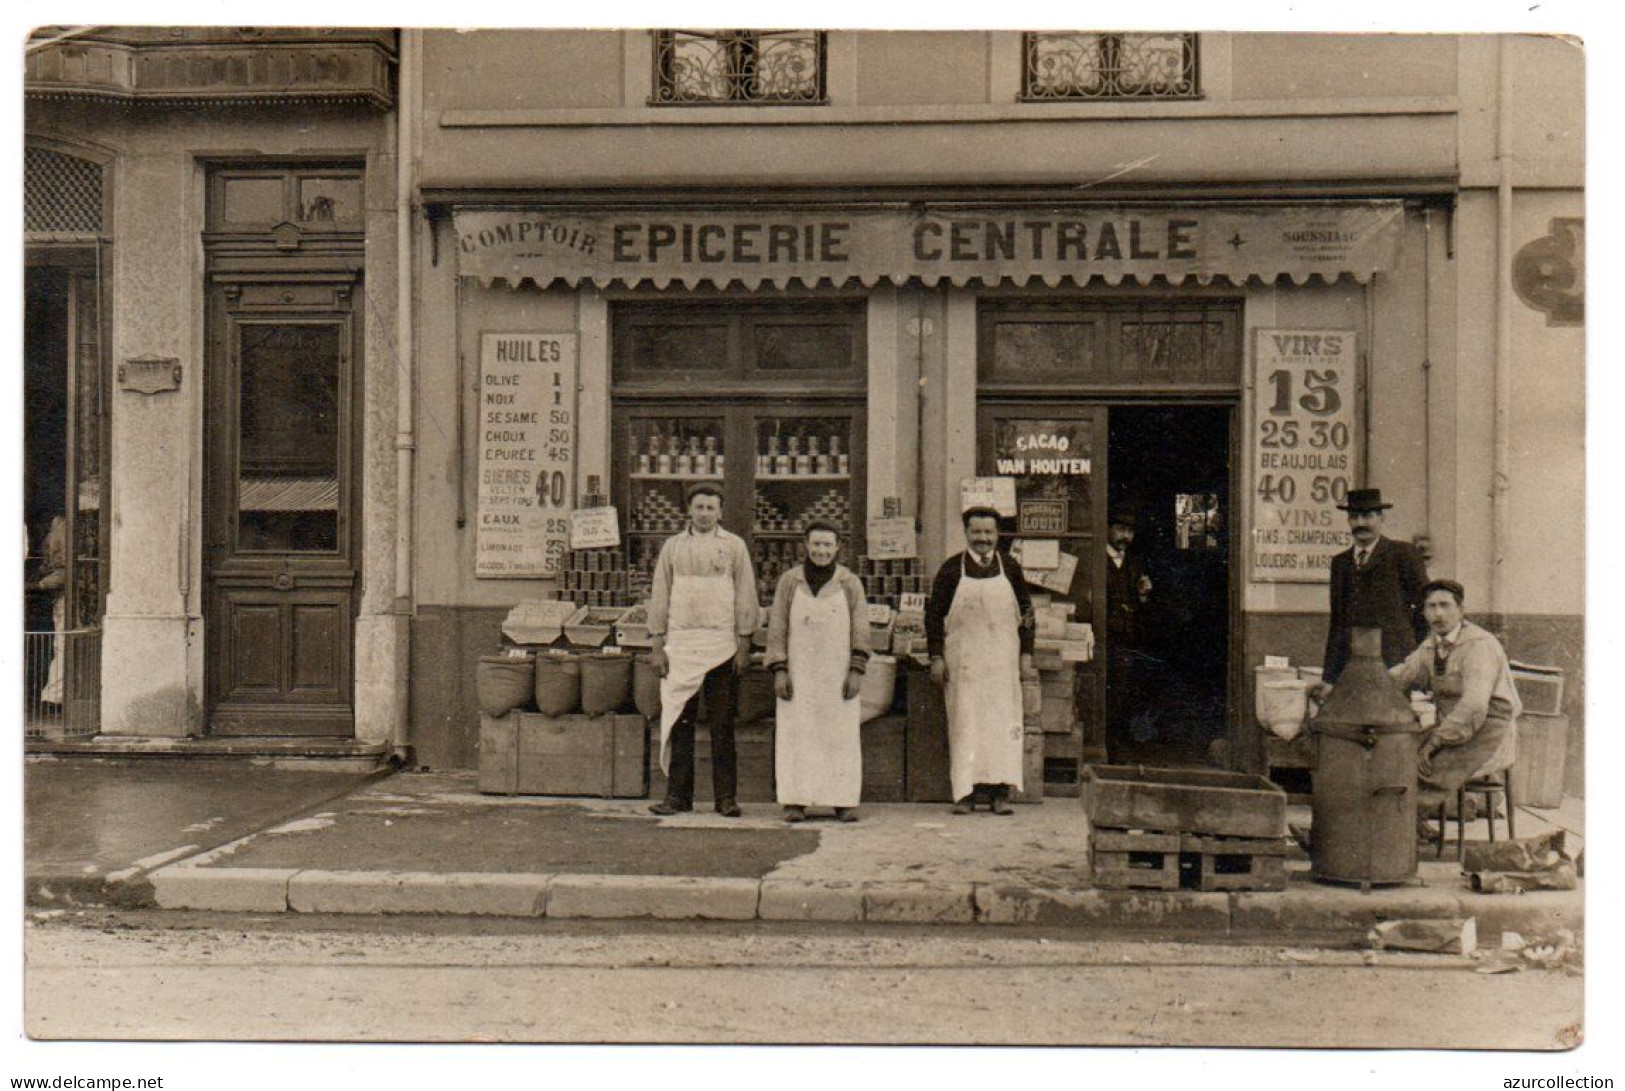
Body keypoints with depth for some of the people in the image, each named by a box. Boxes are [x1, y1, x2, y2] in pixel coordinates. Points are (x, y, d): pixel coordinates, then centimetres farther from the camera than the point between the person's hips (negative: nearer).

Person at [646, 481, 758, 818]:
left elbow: (745, 598, 4)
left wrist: (744, 645, -2)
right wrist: (656, 645, 4)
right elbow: (659, 597, 11)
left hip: (722, 646, -1)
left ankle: (725, 796, 7)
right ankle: (678, 794, 10)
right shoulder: (672, 546, 11)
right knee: (678, 721, 2)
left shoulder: (734, 546, 6)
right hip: (680, 645, 2)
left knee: (722, 724, 1)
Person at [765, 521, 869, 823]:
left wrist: (856, 671, -6)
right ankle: (795, 801, 1)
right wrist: (779, 671, -3)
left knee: (841, 735, -1)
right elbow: (776, 628, 5)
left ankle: (843, 801, 5)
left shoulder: (850, 584, 5)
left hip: (838, 673, 0)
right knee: (796, 734, -3)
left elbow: (861, 631, 4)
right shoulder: (789, 581, 5)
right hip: (798, 672, 0)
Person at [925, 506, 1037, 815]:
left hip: (1003, 661, 1)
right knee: (965, 722, -1)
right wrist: (936, 657, -2)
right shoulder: (951, 569, 1)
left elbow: (1026, 613, 11)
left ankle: (1000, 792, 4)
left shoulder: (1010, 568, 6)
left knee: (1003, 720, -1)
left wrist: (1026, 655, 5)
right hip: (963, 660, -1)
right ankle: (966, 791, 4)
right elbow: (934, 614, 4)